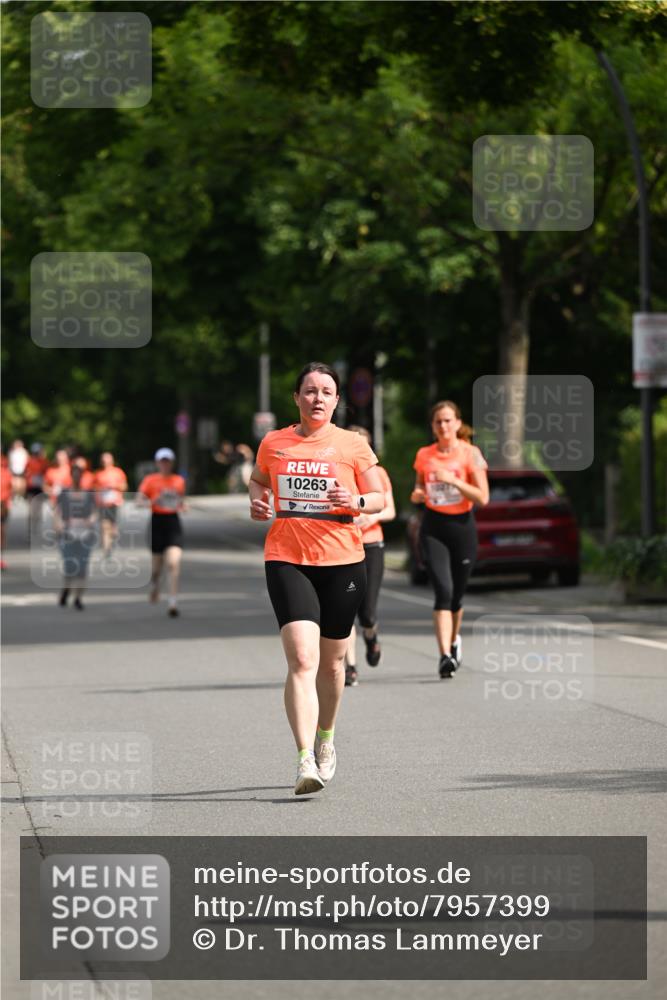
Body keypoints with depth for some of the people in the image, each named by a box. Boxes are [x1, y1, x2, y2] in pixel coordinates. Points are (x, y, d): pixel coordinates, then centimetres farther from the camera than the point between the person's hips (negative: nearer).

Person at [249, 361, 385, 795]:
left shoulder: (352, 445, 2)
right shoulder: (273, 443, 6)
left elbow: (379, 498, 8)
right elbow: (258, 479, 25)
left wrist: (356, 501, -13)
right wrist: (257, 501, 4)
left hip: (343, 563, 1)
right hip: (287, 560, -1)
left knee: (331, 661, 14)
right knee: (302, 659, -16)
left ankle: (326, 739, 40)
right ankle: (305, 761, -23)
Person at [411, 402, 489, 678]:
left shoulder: (470, 453, -4)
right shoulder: (424, 455, 6)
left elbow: (482, 498, -9)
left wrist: (453, 480, -19)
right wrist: (417, 494, -2)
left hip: (462, 526, -1)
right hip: (433, 527, 1)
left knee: (456, 594, 9)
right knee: (443, 590, -17)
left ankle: (454, 640, 39)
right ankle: (445, 655, -23)